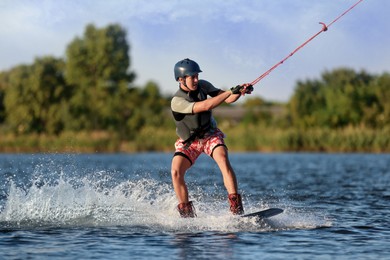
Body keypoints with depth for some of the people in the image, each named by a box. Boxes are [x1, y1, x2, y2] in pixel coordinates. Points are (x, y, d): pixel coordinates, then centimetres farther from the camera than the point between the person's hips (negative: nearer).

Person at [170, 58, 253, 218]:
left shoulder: (202, 86, -11)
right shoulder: (177, 102, -27)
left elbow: (228, 99, -11)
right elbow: (205, 106, -38)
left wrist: (240, 92, -33)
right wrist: (231, 91, -41)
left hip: (211, 135, 2)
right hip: (189, 141, -2)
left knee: (223, 160, -26)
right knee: (176, 171, -23)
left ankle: (237, 209, -33)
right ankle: (187, 214, -9)